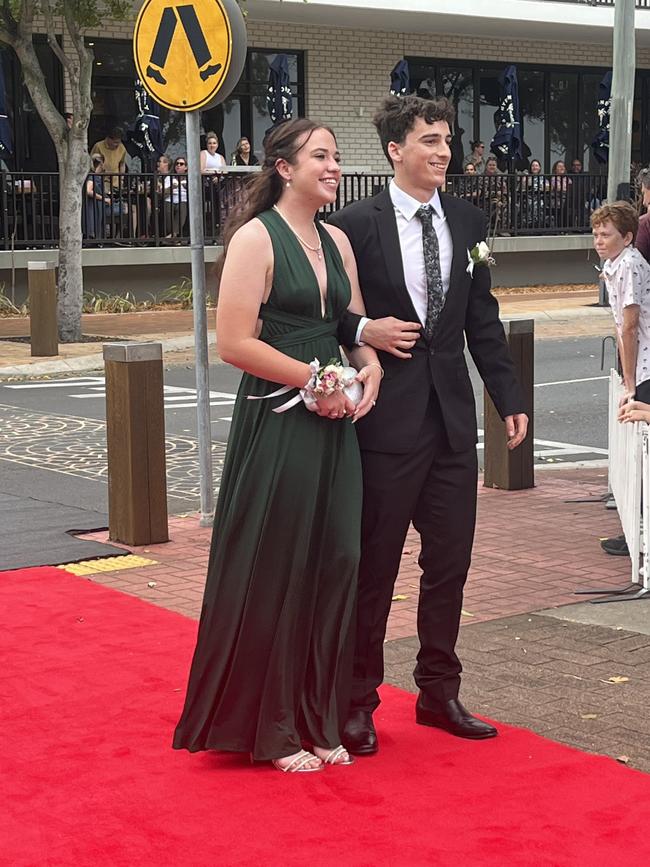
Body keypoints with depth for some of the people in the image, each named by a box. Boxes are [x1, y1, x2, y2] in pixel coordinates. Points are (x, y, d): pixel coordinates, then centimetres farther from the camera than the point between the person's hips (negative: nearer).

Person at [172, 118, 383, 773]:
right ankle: (269, 726, 15)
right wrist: (313, 378, -14)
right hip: (275, 424, -7)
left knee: (332, 565, 8)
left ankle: (318, 718, 21)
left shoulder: (336, 241, 13)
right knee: (274, 571, 1)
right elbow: (234, 341, -16)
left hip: (334, 424, 7)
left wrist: (370, 368, -4)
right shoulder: (256, 237, -9)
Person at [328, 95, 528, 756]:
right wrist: (363, 329, -18)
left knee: (449, 561, 11)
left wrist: (509, 398, 9)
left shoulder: (466, 221, 9)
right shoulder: (354, 224, -7)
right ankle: (359, 700, 18)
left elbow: (482, 320, 12)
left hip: (452, 417, 5)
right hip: (387, 420, -5)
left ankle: (438, 693, 26)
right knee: (374, 566, 4)